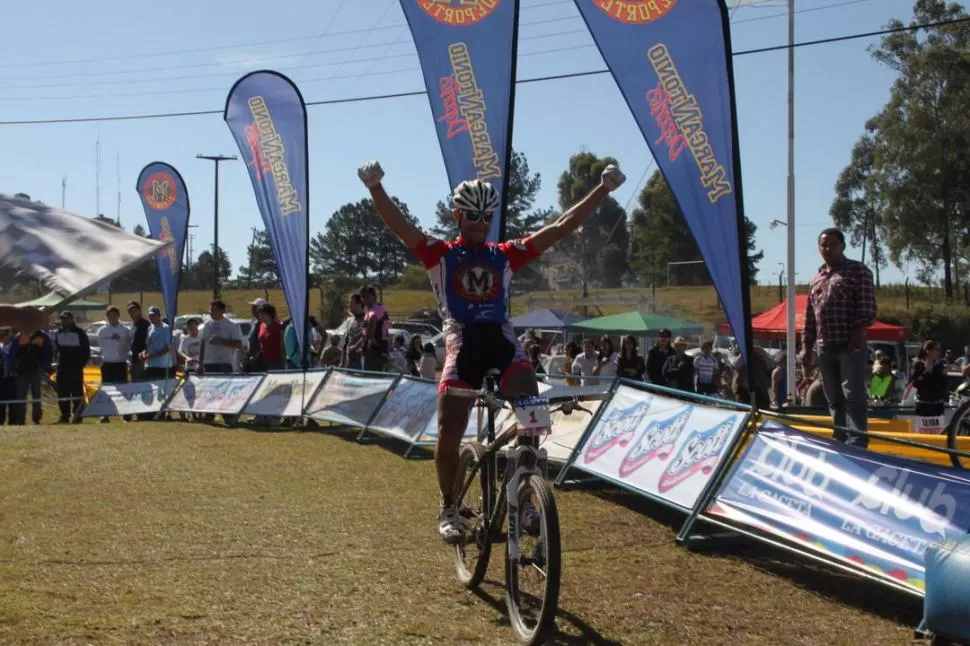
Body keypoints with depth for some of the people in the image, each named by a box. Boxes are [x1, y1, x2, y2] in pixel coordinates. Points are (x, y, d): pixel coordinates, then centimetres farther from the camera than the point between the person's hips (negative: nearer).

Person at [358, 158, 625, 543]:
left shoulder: (506, 255, 14)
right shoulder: (439, 255, 9)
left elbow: (561, 227, 11)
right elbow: (398, 225, -5)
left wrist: (604, 189, 5)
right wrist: (375, 187, -22)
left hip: (502, 340, 1)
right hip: (463, 343, -1)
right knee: (448, 435, -4)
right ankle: (448, 509, 19)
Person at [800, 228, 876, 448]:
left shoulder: (858, 270, 2)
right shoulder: (817, 278, 20)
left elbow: (867, 306, -8)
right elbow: (810, 316, 20)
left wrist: (858, 332, -19)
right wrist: (806, 346, 14)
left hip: (851, 345, -6)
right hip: (824, 347, 6)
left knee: (853, 395, -10)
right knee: (834, 399, 8)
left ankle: (856, 443, -12)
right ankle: (840, 441, 13)